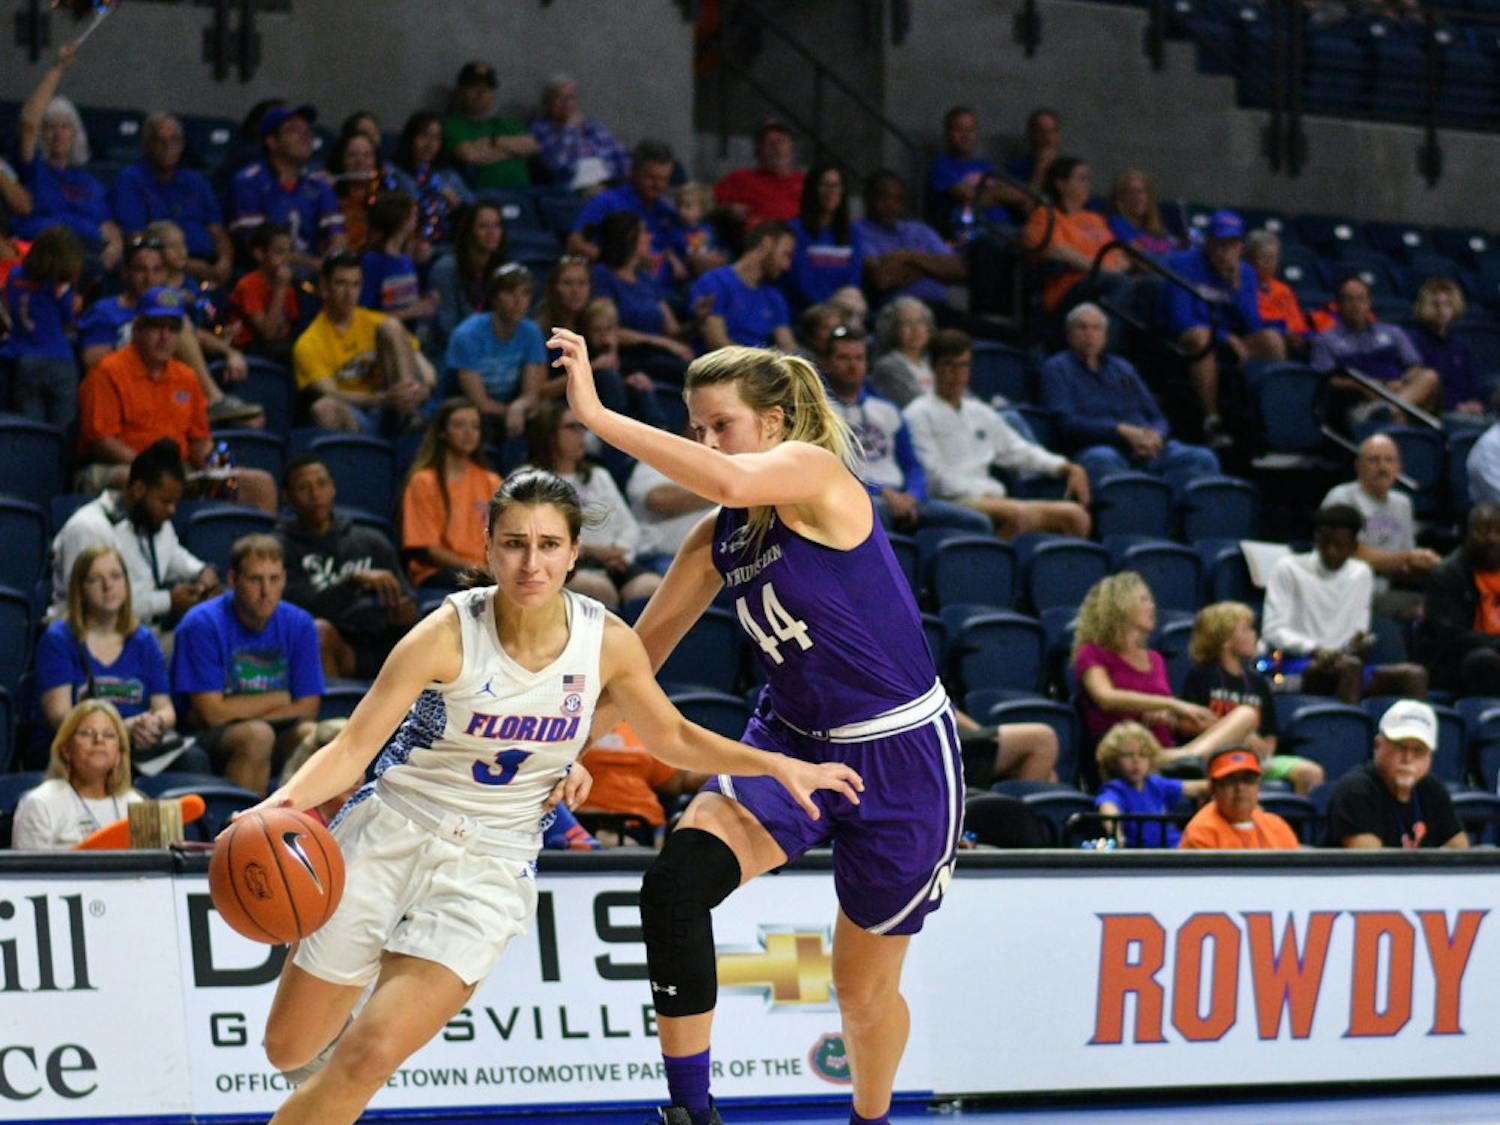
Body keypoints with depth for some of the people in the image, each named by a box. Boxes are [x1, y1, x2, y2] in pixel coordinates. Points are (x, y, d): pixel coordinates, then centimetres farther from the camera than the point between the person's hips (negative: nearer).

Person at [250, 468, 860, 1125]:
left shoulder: (607, 643, -9)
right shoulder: (451, 635, -19)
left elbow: (673, 739, 10)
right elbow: (353, 746, -20)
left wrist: (780, 767, 1)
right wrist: (287, 801, -39)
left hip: (489, 869, 1)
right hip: (391, 837, -1)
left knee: (372, 1054, -17)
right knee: (290, 1050, 8)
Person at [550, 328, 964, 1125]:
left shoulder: (815, 469, -16)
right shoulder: (718, 539, 3)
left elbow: (733, 480, -38)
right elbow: (641, 648, 12)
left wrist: (596, 416, -38)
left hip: (901, 759, -5)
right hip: (791, 742, 6)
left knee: (865, 988, 9)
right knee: (674, 885, -23)